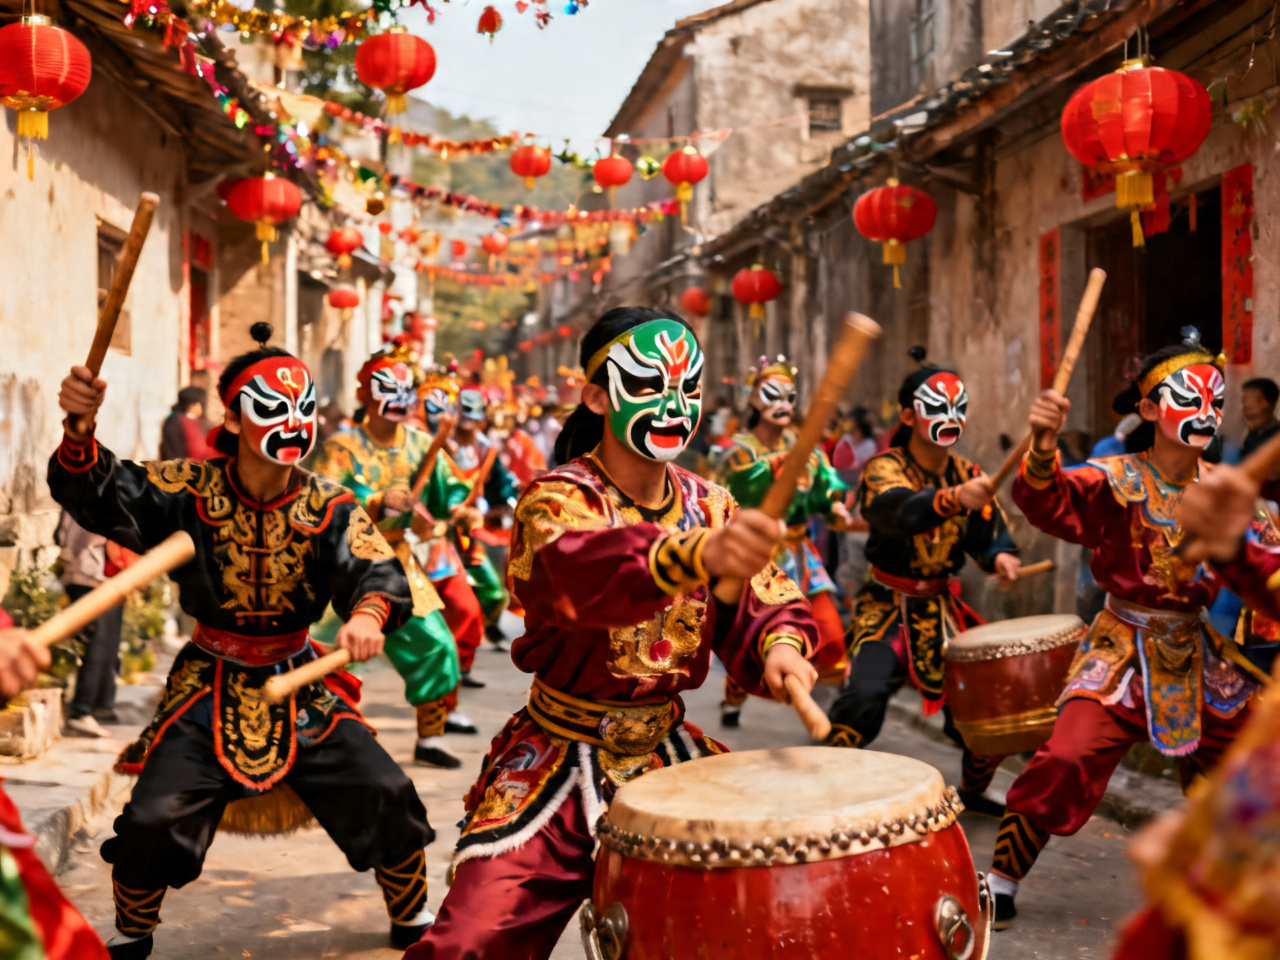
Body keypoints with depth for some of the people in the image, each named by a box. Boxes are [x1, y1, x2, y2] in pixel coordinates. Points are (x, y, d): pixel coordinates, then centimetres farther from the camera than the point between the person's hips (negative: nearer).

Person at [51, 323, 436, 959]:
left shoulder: (329, 508, -9)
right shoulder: (190, 491, -11)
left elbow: (377, 572, -22)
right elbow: (93, 493, -19)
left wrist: (368, 614, -46)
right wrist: (80, 427, -40)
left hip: (301, 686, 1)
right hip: (210, 686, -1)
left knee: (386, 798, -5)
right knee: (153, 820, -11)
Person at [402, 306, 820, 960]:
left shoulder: (711, 506, 3)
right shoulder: (555, 501, -16)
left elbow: (765, 603, 2)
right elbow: (589, 570, -38)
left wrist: (779, 649, -23)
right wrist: (701, 553, -58)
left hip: (668, 754, 5)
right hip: (559, 762, -5)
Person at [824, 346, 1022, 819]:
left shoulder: (967, 474, 4)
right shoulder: (884, 469, -15)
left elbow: (990, 529, -4)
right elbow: (901, 511, -38)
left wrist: (1001, 557, -28)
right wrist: (953, 499, -58)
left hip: (942, 607, 6)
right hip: (887, 606, -5)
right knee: (865, 693, -27)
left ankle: (973, 790, 27)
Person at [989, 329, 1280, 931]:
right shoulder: (1117, 482, -14)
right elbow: (1052, 503, -33)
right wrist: (1044, 451, -53)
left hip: (1197, 652, 6)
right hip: (1123, 649, -5)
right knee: (1067, 759, -19)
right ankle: (1002, 880, -2)